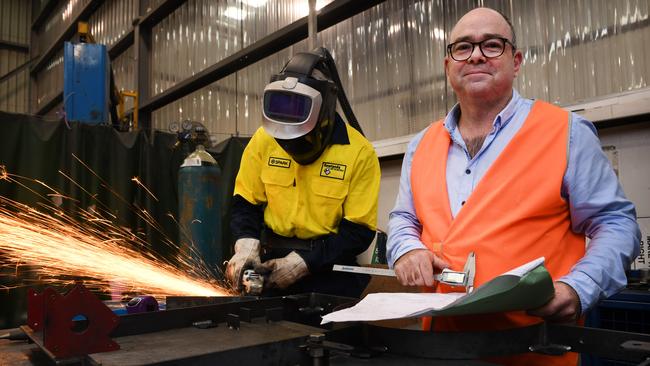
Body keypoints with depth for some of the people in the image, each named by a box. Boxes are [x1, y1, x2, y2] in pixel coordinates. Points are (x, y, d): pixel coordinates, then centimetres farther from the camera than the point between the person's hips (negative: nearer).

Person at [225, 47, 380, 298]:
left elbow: (358, 231, -12)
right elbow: (245, 202, 6)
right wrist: (247, 243, -13)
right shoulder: (264, 139, -4)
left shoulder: (359, 153, -13)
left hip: (328, 268, -2)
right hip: (271, 261, 3)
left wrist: (303, 262, -19)